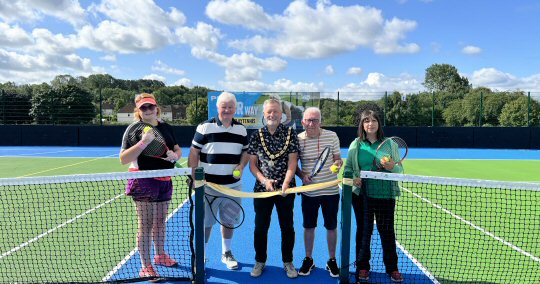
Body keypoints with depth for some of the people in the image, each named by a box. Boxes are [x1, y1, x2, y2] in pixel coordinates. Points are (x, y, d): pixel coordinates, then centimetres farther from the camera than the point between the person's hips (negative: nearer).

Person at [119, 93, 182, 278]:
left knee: (160, 221, 19)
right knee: (146, 224, 0)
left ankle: (160, 255, 38)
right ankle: (145, 267, 11)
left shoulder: (166, 127, 9)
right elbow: (123, 159, -16)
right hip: (144, 182, -6)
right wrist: (143, 143, -28)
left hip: (164, 181, 6)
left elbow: (178, 150, 16)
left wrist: (175, 155, -7)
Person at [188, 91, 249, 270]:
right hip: (208, 185, -3)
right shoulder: (205, 127, -5)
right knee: (205, 222, 6)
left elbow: (245, 151, 15)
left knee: (229, 221, 16)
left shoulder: (241, 129, 6)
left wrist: (241, 166, -5)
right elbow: (194, 153, -3)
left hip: (232, 186, 4)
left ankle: (226, 253, 35)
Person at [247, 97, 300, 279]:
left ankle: (288, 262, 28)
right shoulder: (256, 136, 2)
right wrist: (264, 180, -13)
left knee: (287, 227, 10)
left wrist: (286, 183, -22)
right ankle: (260, 261, 29)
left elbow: (292, 162, -9)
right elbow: (252, 164, 2)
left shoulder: (290, 134, -3)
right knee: (260, 227, 10)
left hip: (286, 189, -1)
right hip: (262, 188, 1)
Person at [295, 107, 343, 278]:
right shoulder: (298, 139, -5)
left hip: (331, 191, 0)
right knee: (309, 227, 12)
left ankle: (332, 261, 30)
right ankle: (308, 259, 32)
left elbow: (338, 159, 3)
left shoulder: (331, 136, -6)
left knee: (331, 226, 11)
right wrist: (302, 175, -12)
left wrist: (337, 164, -19)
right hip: (309, 192, 1)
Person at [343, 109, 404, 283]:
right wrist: (353, 178, -14)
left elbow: (399, 168, 4)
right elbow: (348, 167, 6)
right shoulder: (356, 145, 3)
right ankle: (363, 267, 28)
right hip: (362, 195, 1)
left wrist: (392, 167, -19)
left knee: (387, 231, 10)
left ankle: (392, 268, 28)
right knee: (363, 230, 12)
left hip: (385, 195, 0)